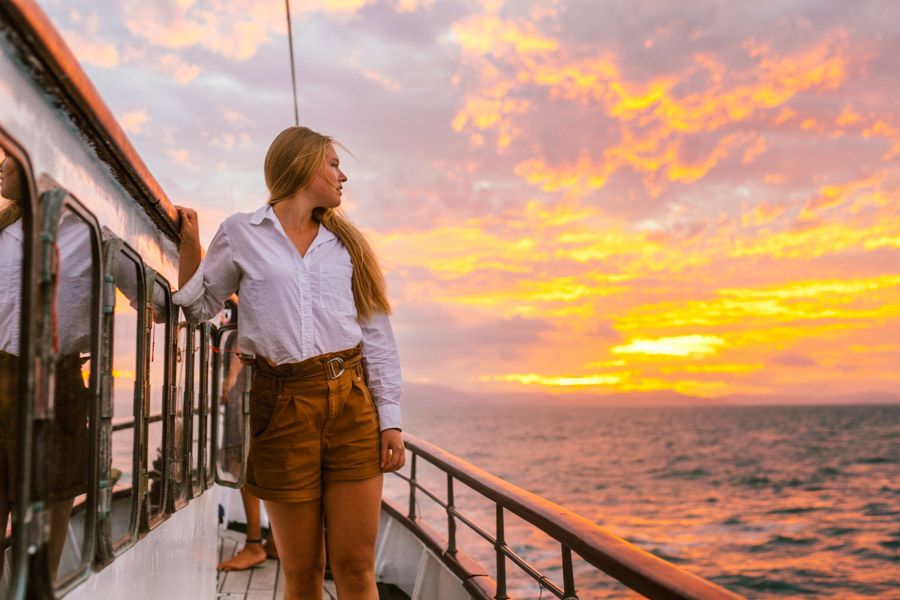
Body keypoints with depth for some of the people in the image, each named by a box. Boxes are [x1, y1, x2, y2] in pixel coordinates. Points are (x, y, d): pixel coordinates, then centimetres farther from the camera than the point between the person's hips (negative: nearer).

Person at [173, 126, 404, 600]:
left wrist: (390, 419, 2)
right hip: (282, 405, -2)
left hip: (352, 401, 2)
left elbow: (379, 338, 10)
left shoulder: (346, 243, 15)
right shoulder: (240, 233, 9)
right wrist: (188, 243, 8)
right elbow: (200, 306, 20)